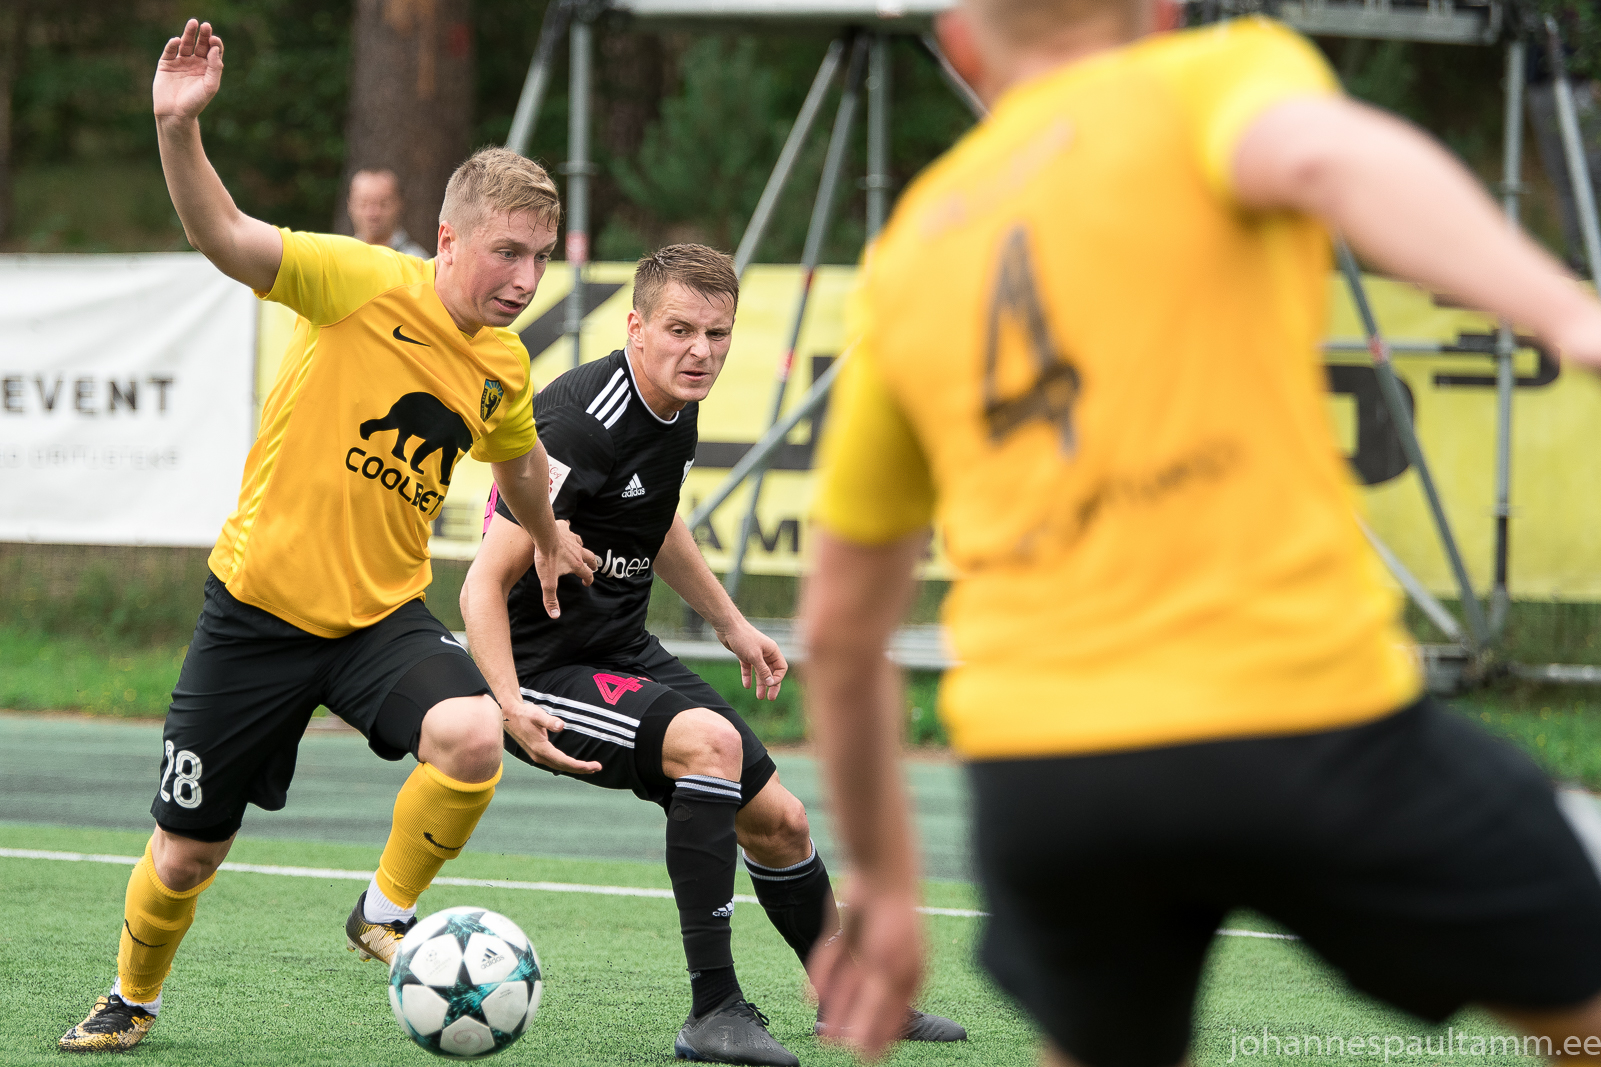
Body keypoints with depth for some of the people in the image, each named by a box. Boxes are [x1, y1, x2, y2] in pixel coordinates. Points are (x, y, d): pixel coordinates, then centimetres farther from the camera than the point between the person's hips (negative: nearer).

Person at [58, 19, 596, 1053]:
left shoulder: (504, 366, 2)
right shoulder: (363, 285, -15)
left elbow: (518, 457, 26)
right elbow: (225, 237, -29)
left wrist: (550, 541, 41)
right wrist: (178, 129, -45)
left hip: (383, 615, 3)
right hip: (260, 605, -3)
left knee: (474, 735, -29)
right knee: (187, 853, 6)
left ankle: (387, 912, -2)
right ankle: (134, 997, 38)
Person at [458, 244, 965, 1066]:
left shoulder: (675, 408, 1)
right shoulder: (581, 426, -27)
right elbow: (486, 583, -26)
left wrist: (732, 626, 28)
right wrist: (512, 710, -39)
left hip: (627, 655, 9)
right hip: (547, 669, -9)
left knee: (778, 821, 14)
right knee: (708, 739, -32)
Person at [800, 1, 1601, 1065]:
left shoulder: (907, 257, 20)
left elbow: (839, 625, 26)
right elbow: (1325, 156, -20)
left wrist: (884, 880, 38)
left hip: (1033, 767, 5)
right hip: (1303, 718, -5)